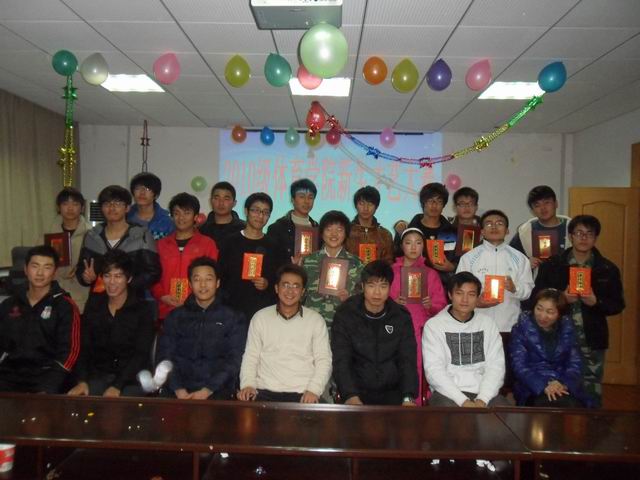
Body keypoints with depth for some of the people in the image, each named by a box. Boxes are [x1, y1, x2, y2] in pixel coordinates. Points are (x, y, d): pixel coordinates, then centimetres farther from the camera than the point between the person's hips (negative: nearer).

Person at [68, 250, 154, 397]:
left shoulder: (142, 310, -2)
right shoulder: (93, 307, 10)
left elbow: (141, 354, -9)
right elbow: (84, 348, 5)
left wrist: (117, 386, -21)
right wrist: (82, 381, -12)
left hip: (131, 379, -3)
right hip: (97, 377, 3)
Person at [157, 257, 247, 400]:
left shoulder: (233, 318, 7)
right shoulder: (176, 316, 14)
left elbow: (234, 359, -1)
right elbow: (165, 356, 6)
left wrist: (208, 390, -13)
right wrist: (178, 389, -10)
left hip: (217, 390, -1)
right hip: (178, 391, 2)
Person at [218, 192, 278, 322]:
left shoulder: (273, 246, 8)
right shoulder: (231, 242, 6)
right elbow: (220, 277, 6)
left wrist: (268, 284, -9)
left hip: (265, 310, 1)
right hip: (233, 309, 0)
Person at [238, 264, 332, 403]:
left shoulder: (316, 320, 6)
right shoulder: (260, 317, 9)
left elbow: (323, 360, 3)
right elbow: (251, 356, 10)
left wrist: (314, 390, -11)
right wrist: (248, 384, -6)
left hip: (302, 394, 0)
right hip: (265, 392, 1)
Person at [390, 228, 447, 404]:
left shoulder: (431, 274, 13)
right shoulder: (391, 271, 10)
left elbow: (441, 306, 10)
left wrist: (430, 305, -9)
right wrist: (393, 303, -11)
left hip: (421, 331, 1)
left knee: (417, 373, -11)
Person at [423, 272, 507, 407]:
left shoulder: (488, 324, 10)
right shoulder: (434, 325, -1)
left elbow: (496, 366, 4)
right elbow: (434, 370, -8)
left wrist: (482, 399, -12)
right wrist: (463, 401, -17)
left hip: (484, 392, 2)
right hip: (448, 393, -2)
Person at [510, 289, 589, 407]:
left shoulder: (567, 328, 10)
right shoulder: (522, 328, 0)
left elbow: (575, 363, 4)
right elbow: (519, 366, -8)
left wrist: (564, 384, -15)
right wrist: (543, 386, -22)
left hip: (563, 387, 3)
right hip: (533, 389, -3)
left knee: (573, 407, -28)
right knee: (553, 404, -31)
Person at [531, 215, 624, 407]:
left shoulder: (608, 269, 5)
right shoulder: (551, 265, 2)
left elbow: (618, 304, 6)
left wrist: (596, 302, -13)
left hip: (591, 341, 1)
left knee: (591, 392, 8)